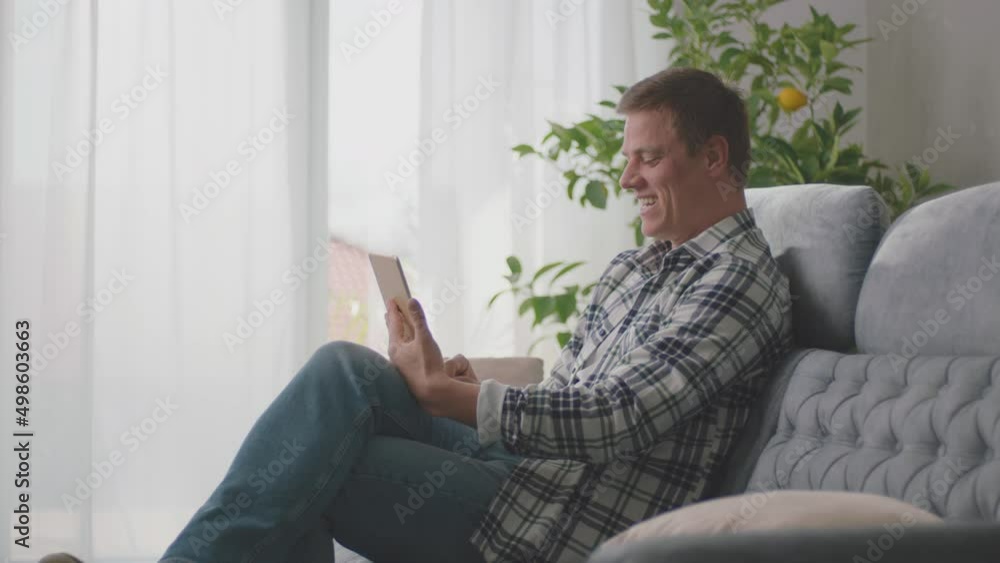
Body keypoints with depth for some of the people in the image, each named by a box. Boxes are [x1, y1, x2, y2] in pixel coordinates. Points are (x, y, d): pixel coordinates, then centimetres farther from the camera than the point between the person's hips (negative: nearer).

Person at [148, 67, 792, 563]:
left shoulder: (740, 282, -9)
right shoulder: (634, 267, 20)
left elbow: (611, 421, -19)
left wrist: (442, 393, -16)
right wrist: (475, 389, 0)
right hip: (520, 460, 9)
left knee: (346, 371, -20)